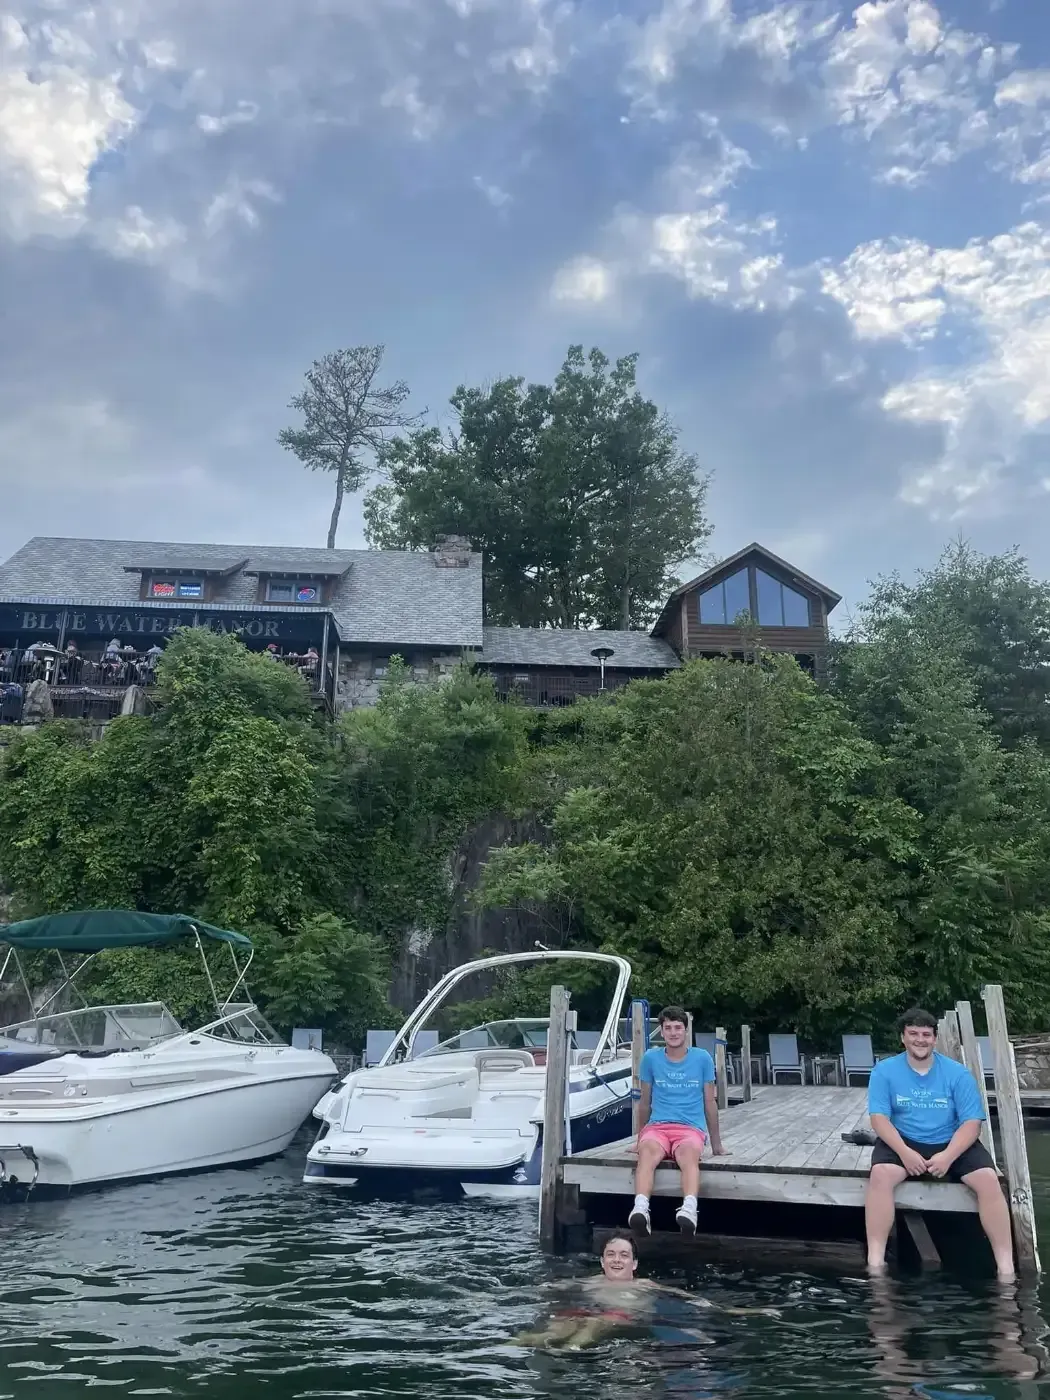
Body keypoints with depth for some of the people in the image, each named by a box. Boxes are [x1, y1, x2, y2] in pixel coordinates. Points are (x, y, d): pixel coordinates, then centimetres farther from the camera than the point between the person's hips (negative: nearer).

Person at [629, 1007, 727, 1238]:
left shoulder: (702, 1058, 8)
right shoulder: (651, 1058, 9)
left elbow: (710, 1102, 15)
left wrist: (716, 1143, 18)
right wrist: (640, 1138, 24)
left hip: (691, 1128, 0)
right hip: (657, 1126, 1)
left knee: (688, 1155, -39)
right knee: (647, 1153, -37)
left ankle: (689, 1209, -60)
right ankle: (640, 1209, -57)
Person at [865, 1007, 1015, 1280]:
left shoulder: (957, 1073, -3)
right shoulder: (885, 1071, -4)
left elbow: (972, 1122, -7)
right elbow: (879, 1117, -9)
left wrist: (948, 1156, -23)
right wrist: (905, 1152, -25)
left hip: (951, 1144, 1)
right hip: (903, 1142, -1)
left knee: (988, 1181, -25)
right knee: (880, 1175, -31)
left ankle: (1006, 1268, -18)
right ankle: (875, 1263, -29)